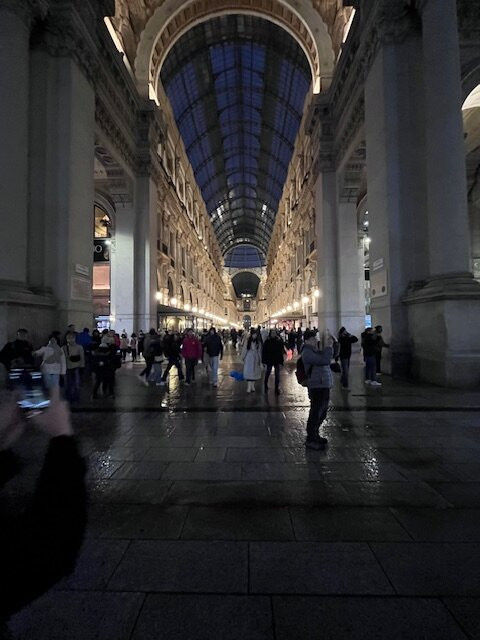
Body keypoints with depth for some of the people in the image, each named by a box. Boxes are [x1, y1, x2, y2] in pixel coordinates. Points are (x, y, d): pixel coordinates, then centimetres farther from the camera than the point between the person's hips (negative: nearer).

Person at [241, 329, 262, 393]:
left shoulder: (258, 342, 2)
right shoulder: (247, 342, -4)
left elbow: (259, 352, 6)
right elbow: (244, 350, 1)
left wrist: (260, 360, 7)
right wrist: (243, 358, 3)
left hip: (256, 359, 2)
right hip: (249, 359, -2)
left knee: (255, 372, 8)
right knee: (249, 372, -5)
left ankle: (252, 386, 20)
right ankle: (249, 387, -4)